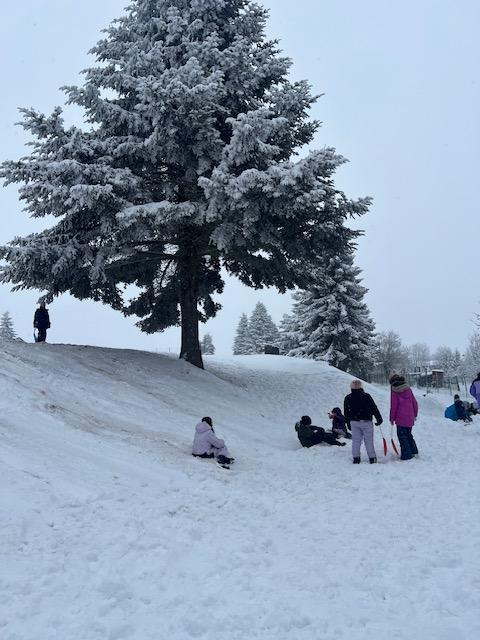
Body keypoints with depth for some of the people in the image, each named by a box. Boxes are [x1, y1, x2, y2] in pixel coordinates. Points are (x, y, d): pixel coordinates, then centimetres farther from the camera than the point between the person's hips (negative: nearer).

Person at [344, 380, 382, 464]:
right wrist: (379, 419, 4)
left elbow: (346, 413, 8)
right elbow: (374, 409, -7)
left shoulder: (347, 398, 0)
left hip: (354, 422, 3)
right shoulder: (366, 396, -12)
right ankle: (372, 458, 11)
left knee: (355, 440, 9)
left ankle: (356, 458, 9)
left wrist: (348, 423, 18)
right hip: (366, 422, -3)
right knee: (369, 441, 6)